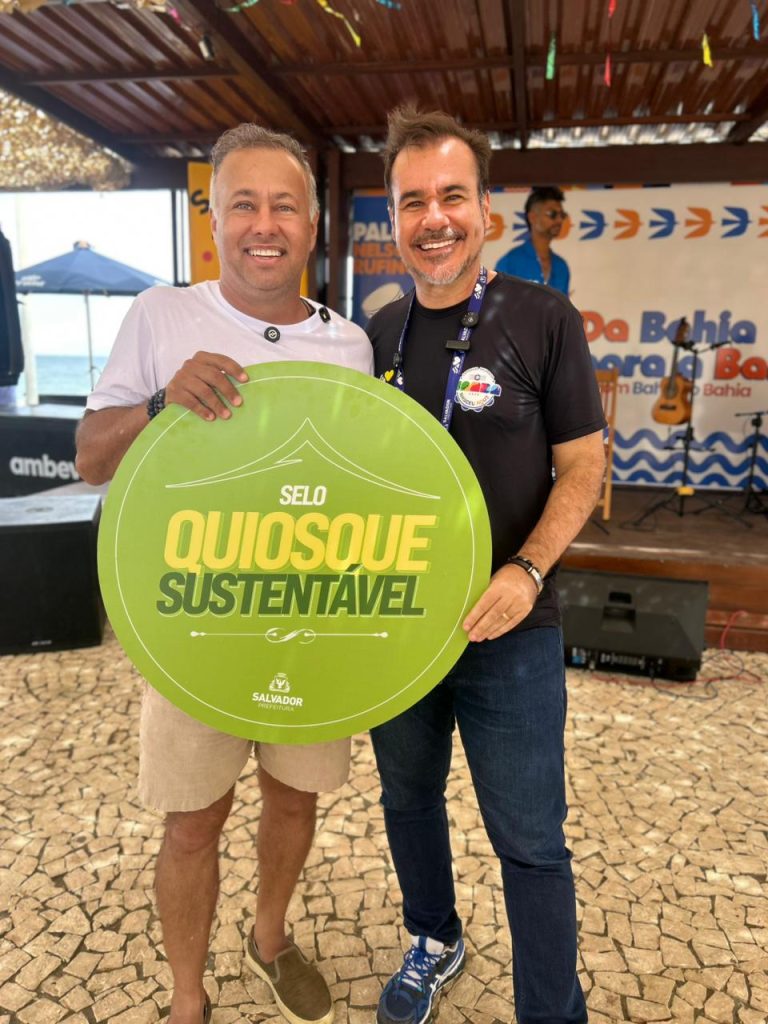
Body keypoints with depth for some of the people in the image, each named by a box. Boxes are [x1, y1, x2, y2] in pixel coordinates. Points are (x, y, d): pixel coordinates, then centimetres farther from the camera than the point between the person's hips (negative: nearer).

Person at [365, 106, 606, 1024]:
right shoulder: (377, 334, 4)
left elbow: (582, 465, -7)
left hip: (510, 635, -4)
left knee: (530, 842, 8)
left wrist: (526, 573, -21)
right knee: (408, 800, 23)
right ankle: (433, 942, 50)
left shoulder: (544, 319, -8)